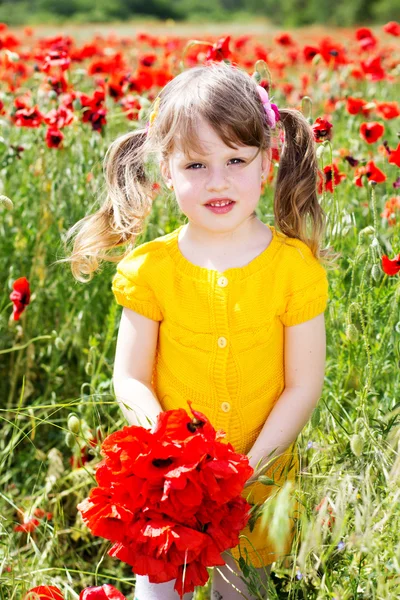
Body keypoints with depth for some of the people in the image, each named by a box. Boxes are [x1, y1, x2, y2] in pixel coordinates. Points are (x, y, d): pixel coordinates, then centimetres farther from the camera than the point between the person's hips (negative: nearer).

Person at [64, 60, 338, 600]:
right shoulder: (150, 269, -11)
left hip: (262, 475, 0)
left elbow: (303, 386, -9)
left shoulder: (295, 268, -12)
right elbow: (131, 379, -6)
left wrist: (249, 467, -18)